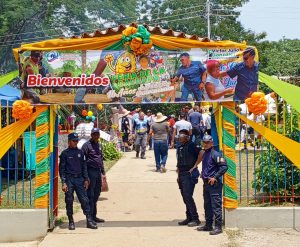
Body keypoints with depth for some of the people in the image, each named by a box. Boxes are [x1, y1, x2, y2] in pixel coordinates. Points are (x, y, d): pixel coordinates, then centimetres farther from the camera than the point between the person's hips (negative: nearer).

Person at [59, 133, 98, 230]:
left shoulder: (80, 152, 11)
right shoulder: (65, 153, 0)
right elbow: (62, 169, -1)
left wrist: (86, 179, 9)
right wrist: (64, 183, -8)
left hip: (79, 179, 3)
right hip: (69, 180, -2)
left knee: (84, 199, -3)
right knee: (69, 201, 2)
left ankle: (89, 220, 0)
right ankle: (71, 221, 14)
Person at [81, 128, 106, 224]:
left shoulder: (99, 145, 17)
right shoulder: (86, 145, -7)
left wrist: (103, 173, 21)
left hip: (98, 172, 8)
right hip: (90, 172, -8)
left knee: (96, 194, 11)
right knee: (90, 195, -5)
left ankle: (94, 216, 20)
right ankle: (90, 216, 0)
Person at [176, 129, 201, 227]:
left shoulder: (192, 145, -10)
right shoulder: (179, 147, 15)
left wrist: (194, 166, -15)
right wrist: (178, 175, 18)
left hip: (189, 174, -8)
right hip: (182, 174, 8)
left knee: (188, 196, -12)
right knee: (185, 197, 11)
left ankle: (195, 219, -5)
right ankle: (189, 218, 19)